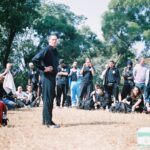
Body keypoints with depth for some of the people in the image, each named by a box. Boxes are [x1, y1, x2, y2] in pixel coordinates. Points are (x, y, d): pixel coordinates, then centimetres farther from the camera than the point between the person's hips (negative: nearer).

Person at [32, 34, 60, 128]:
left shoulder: (55, 51, 15)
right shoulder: (47, 50, -12)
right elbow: (35, 60, -23)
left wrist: (55, 70, 13)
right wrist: (43, 68, -19)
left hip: (53, 77, 9)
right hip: (47, 77, -9)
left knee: (50, 98, 13)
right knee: (48, 99, -8)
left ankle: (46, 120, 21)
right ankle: (48, 122, -5)